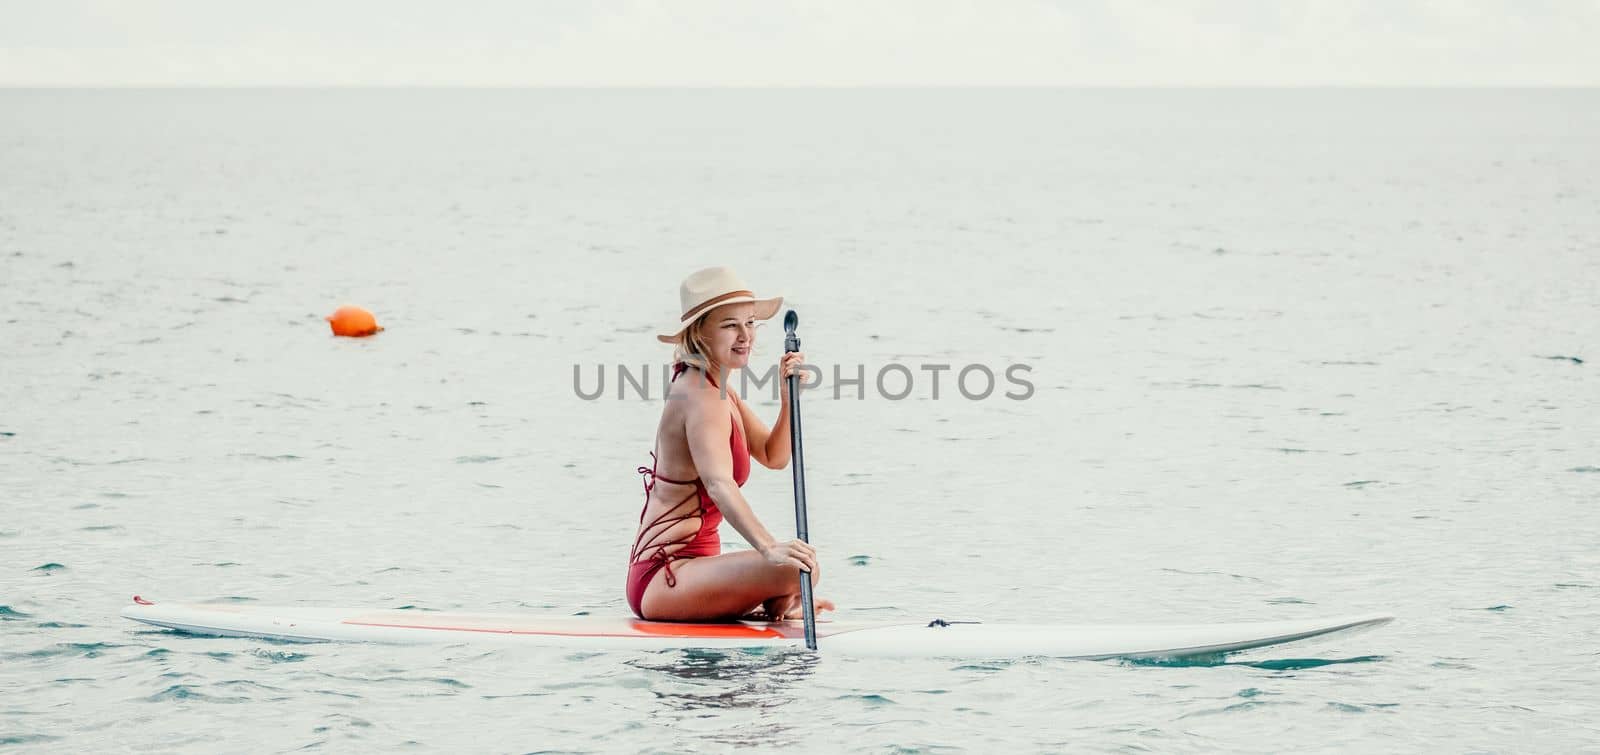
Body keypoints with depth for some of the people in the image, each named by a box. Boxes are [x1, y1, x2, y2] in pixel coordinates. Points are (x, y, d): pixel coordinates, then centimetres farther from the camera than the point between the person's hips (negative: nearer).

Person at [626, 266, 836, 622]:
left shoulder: (719, 392, 13)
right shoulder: (702, 397, -19)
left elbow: (774, 457, 14)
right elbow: (719, 484, -34)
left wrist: (788, 397, -3)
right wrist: (769, 547, -47)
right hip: (663, 576, -11)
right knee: (798, 570, -31)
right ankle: (773, 609, -6)